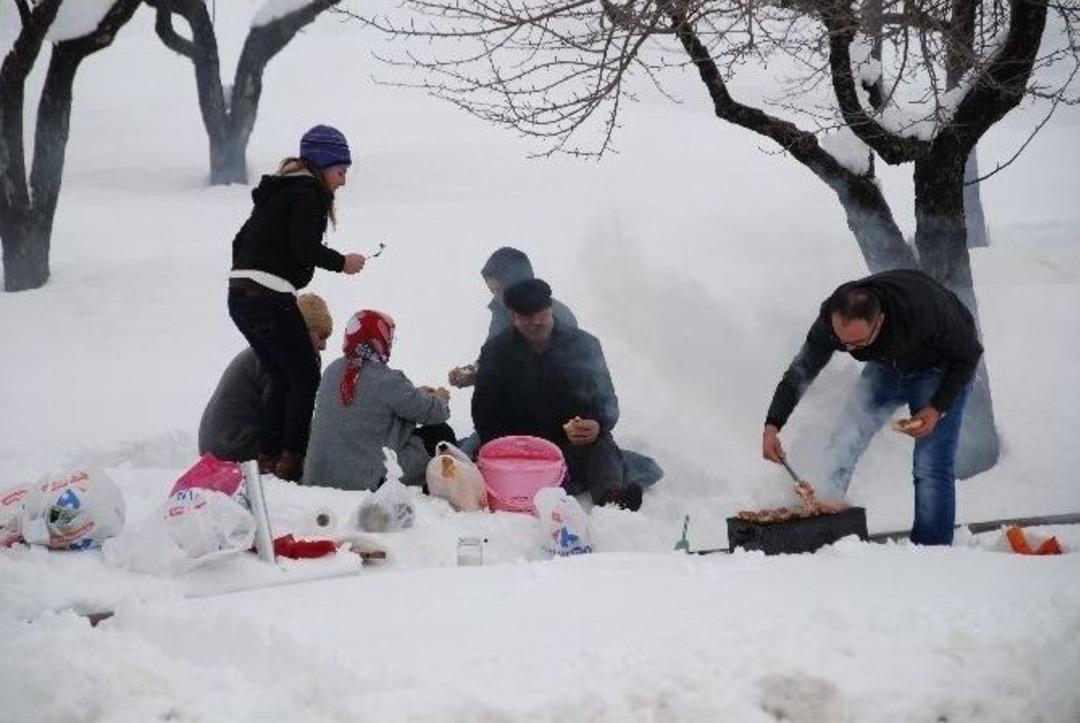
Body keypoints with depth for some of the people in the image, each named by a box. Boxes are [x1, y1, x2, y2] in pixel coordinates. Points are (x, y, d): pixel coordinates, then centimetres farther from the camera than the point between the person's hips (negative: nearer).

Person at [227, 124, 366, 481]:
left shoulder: (279, 190, 23)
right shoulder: (307, 192, -5)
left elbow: (242, 239, 26)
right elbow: (304, 247, -18)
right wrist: (342, 262, -5)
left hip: (240, 297, 9)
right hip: (270, 299, -9)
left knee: (283, 379, 16)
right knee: (305, 377, 0)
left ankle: (267, 458, 14)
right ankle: (291, 460, -2)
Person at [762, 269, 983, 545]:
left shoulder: (925, 312, -42)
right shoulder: (832, 318, -29)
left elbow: (968, 354, -22)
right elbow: (801, 371, -14)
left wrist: (936, 409, -27)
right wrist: (772, 426, -25)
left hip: (941, 368, -5)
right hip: (887, 365, 5)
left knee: (931, 467, -14)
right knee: (841, 450, -1)